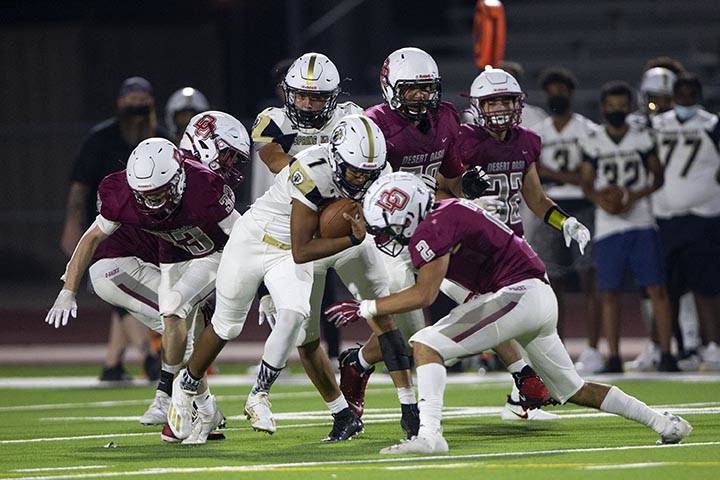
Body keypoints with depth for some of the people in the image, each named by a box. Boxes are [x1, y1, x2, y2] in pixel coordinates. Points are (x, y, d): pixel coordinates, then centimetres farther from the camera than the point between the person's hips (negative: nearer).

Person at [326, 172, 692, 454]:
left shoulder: (431, 231, -14)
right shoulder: (445, 212, 15)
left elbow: (424, 295, -18)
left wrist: (365, 309, -11)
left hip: (517, 295, -10)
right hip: (540, 297, 10)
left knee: (425, 345, -12)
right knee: (572, 389, 23)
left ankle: (429, 435, -23)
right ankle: (664, 423, 28)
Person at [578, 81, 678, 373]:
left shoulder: (642, 139, 5)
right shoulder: (592, 143, 6)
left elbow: (657, 176, 8)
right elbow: (586, 183, 9)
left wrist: (635, 196, -10)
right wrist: (598, 198, -13)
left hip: (641, 222, -1)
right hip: (608, 226, 1)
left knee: (657, 288, -7)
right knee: (610, 293, 2)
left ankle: (666, 353, -5)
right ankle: (613, 357, 8)